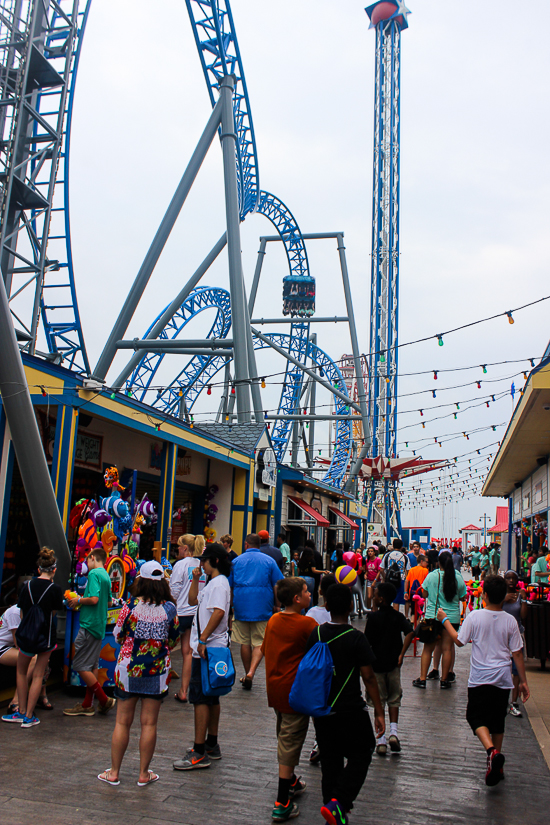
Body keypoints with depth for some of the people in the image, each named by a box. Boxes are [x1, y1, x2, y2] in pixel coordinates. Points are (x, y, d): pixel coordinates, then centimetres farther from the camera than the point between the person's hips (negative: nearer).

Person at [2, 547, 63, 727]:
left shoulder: (28, 586, 0)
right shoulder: (55, 589, -11)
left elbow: (22, 613, 6)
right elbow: (53, 613, -3)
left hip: (25, 634, 3)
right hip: (45, 636, -2)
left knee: (21, 672, 21)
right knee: (38, 675, 8)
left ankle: (21, 712, 22)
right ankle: (29, 716, 11)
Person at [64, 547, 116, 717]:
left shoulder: (94, 573, -13)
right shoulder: (106, 576, 15)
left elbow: (94, 599, -23)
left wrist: (78, 601, -6)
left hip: (89, 625, -9)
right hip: (100, 625, 10)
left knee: (80, 666, -5)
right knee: (92, 665, 13)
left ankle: (104, 700, -3)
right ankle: (87, 705, 19)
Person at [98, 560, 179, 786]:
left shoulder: (131, 605, -11)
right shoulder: (169, 608, -7)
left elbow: (118, 636, -1)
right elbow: (174, 641, 3)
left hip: (128, 668, 0)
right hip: (157, 671, 1)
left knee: (122, 722, 11)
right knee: (149, 723, 9)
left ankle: (114, 772, 20)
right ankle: (144, 773, 17)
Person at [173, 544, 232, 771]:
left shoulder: (219, 583, -15)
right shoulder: (213, 583, 17)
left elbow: (219, 612, -27)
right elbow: (193, 601, 25)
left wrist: (203, 638, -28)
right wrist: (195, 579, 14)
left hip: (208, 648, -11)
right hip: (210, 648, 11)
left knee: (200, 697, -9)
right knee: (211, 696, 16)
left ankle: (199, 753, -5)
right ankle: (212, 745, 27)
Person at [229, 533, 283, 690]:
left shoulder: (236, 561, 7)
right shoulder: (269, 561, 4)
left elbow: (229, 587, 11)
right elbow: (277, 586, 1)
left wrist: (230, 606, 23)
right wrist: (277, 606, 10)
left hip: (241, 606, 1)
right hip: (263, 608, -1)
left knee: (245, 642, 12)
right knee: (260, 642, 2)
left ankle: (247, 674, 20)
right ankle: (251, 672, -16)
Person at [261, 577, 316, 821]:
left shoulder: (273, 620, 3)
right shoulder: (307, 624, -19)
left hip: (274, 688, 7)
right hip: (295, 691, -7)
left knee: (284, 739, 24)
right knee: (290, 743, 0)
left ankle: (290, 782, 42)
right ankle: (282, 805, 4)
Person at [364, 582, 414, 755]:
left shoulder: (373, 617, -13)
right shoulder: (398, 617, -2)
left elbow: (367, 642, -13)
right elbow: (410, 632, -16)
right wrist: (401, 654, -11)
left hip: (376, 664, -3)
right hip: (393, 663, 3)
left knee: (378, 701, 7)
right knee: (394, 699, 18)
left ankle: (381, 740, 7)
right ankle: (393, 731, 3)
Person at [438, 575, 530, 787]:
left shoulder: (475, 616, -11)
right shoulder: (510, 620, -4)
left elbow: (459, 641, -2)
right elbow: (517, 653, 0)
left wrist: (445, 620, 11)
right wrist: (523, 681, 9)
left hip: (480, 678, -3)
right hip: (503, 678, 3)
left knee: (476, 717, 6)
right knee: (497, 721, 16)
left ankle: (492, 751, -19)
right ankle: (496, 765, 22)